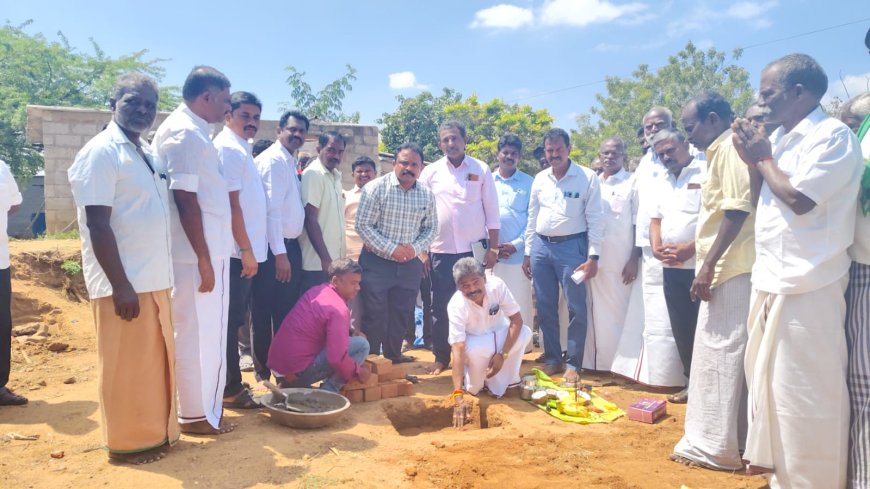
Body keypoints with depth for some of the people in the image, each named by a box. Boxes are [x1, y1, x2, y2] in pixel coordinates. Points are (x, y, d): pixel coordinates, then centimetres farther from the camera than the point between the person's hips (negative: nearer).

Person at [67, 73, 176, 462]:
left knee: (157, 361, 16)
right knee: (126, 365, 3)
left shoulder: (148, 154, 13)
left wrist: (162, 276, 15)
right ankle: (127, 442, 18)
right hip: (124, 283, -8)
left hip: (154, 279, 8)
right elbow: (98, 226, -17)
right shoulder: (101, 153, -12)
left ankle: (157, 432, 29)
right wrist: (121, 285, -20)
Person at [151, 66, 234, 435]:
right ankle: (196, 414, 13)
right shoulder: (185, 133, -14)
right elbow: (185, 200, -20)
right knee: (198, 334, 0)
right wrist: (204, 259, -20)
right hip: (198, 255, -10)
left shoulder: (191, 131, 16)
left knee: (204, 333, 16)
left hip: (208, 251, 10)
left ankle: (202, 405, 28)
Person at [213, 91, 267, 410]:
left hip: (242, 251, 9)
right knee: (230, 322, -2)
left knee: (234, 321, 14)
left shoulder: (241, 149, 18)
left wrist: (249, 250, 15)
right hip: (236, 252, -9)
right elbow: (231, 203, -18)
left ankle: (231, 385, 24)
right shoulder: (229, 148, -11)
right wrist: (247, 250, -18)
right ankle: (230, 390, 8)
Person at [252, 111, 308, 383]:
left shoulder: (290, 162, 17)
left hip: (290, 246, 9)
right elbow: (271, 210, -19)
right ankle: (263, 372, 13)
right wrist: (280, 253, -22)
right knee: (264, 314, 2)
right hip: (274, 248, -9)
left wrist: (289, 251, 9)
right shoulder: (273, 160, -11)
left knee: (287, 311, 15)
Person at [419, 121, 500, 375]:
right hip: (441, 250, 1)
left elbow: (492, 211, 2)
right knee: (440, 306, 5)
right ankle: (441, 357, 18)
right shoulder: (430, 172, 4)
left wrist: (493, 248, -2)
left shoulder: (481, 170, 2)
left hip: (474, 249, -1)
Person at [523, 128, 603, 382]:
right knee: (545, 307, 9)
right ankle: (552, 359, 22)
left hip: (571, 246, -4)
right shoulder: (540, 179, 9)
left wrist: (593, 256, -11)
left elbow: (595, 219, -6)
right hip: (541, 246, 5)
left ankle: (573, 363, 12)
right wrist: (528, 253, 12)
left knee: (576, 308, -1)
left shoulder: (587, 177, -5)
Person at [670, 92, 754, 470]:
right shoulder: (721, 152, 20)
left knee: (717, 353, -4)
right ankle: (730, 437, 23)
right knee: (724, 353, 13)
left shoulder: (730, 148, -10)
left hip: (730, 269, -10)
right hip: (727, 268, 10)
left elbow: (737, 211, -20)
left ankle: (713, 444, 4)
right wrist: (693, 251, 25)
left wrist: (708, 266, -20)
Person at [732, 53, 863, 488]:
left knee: (804, 390, 0)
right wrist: (753, 162, 4)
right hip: (770, 279, 9)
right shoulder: (779, 139, 13)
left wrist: (764, 158, -7)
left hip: (807, 285, -9)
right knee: (768, 377, 19)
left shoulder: (832, 135, -11)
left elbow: (799, 199, -20)